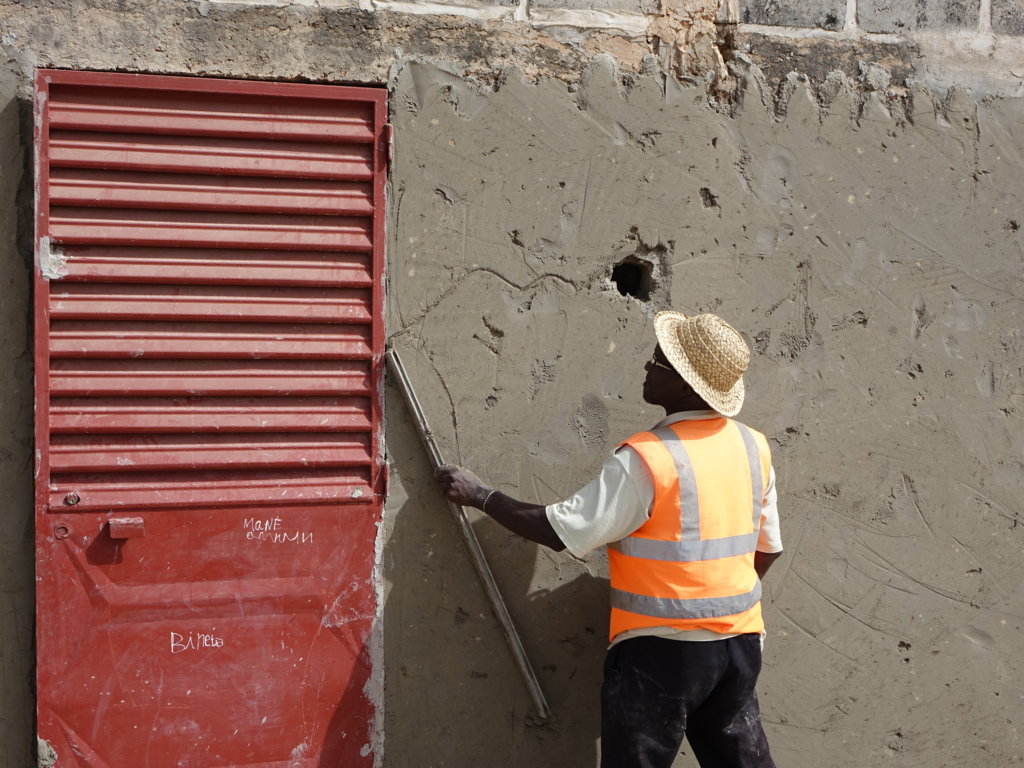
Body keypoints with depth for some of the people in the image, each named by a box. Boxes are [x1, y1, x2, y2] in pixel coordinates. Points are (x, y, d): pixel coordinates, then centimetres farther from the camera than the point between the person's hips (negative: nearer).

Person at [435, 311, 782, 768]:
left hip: (661, 648, -7)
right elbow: (766, 549, 12)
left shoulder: (648, 459, -19)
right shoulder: (753, 448, 2)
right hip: (739, 642, 7)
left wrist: (481, 496, -8)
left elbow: (561, 530, -18)